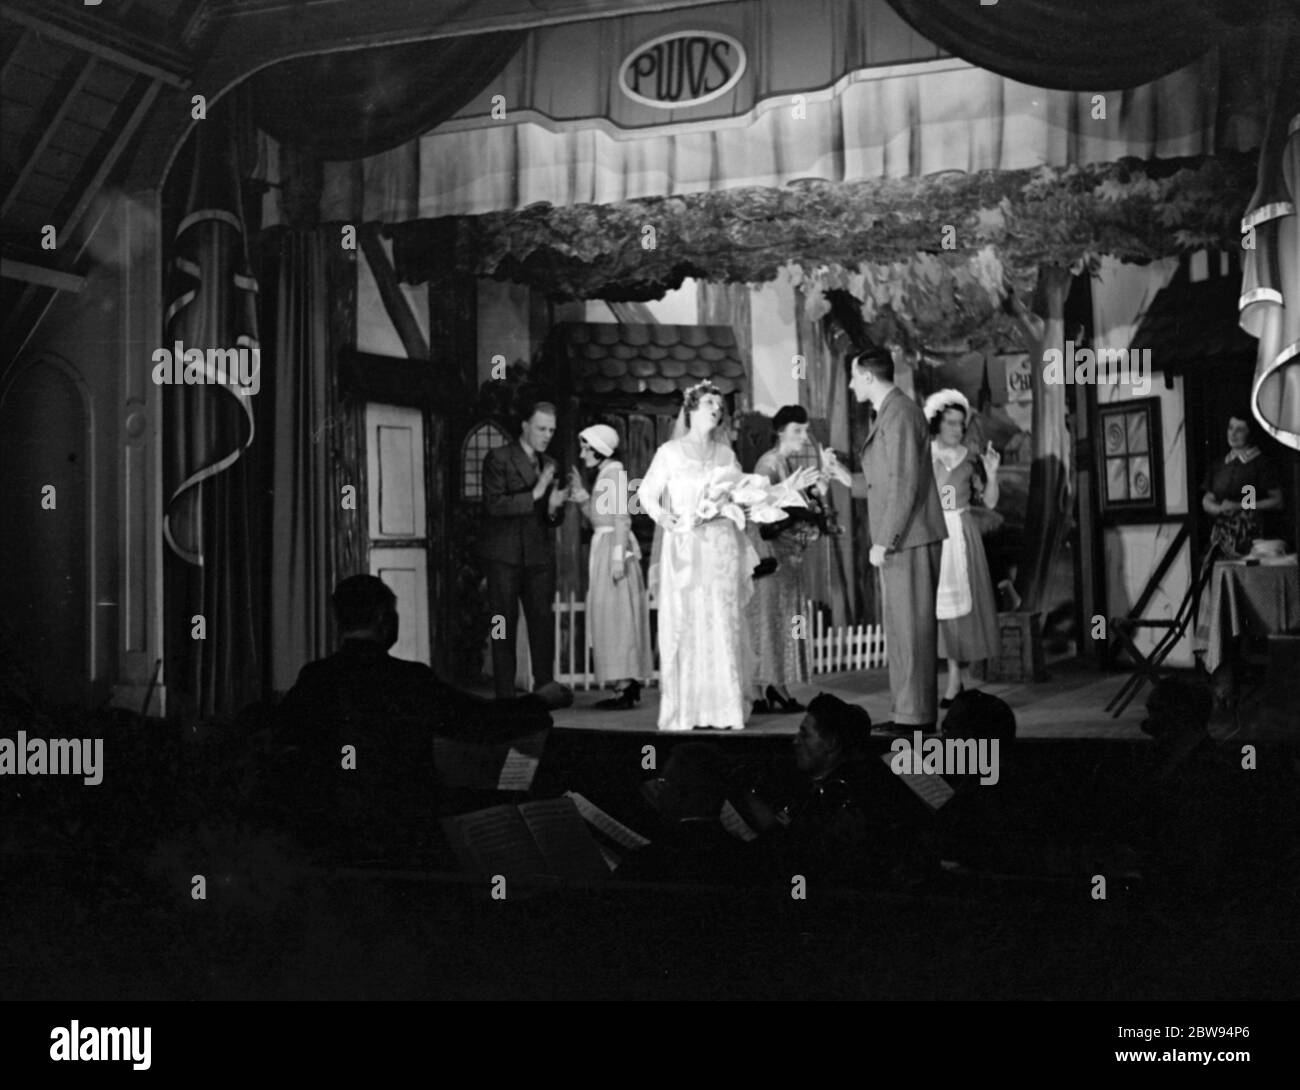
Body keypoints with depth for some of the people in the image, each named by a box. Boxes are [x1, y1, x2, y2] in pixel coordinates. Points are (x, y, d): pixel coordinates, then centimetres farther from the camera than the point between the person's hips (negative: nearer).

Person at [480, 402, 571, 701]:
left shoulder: (549, 464, 15)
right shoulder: (498, 459, -4)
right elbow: (494, 505, -14)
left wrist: (554, 507, -6)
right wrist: (534, 495, -20)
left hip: (539, 557, 5)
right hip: (505, 556, -5)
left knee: (543, 624, 1)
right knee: (505, 627, 0)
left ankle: (545, 688, 5)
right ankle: (505, 694, 4)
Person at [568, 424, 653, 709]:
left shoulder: (614, 472, -10)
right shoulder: (602, 474, 17)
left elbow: (620, 517, -16)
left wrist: (618, 556, -21)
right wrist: (580, 494, 9)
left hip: (614, 546, -9)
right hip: (602, 545, 9)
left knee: (616, 614, -9)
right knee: (608, 617, 8)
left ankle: (625, 686, -9)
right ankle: (626, 684, 10)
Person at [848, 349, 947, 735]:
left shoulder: (899, 413, -14)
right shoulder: (892, 411, 17)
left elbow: (905, 483, -20)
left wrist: (884, 541, -19)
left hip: (907, 540, -10)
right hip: (899, 540, 10)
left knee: (912, 627, -7)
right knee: (902, 628, 12)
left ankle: (916, 714, -4)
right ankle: (910, 710, 16)